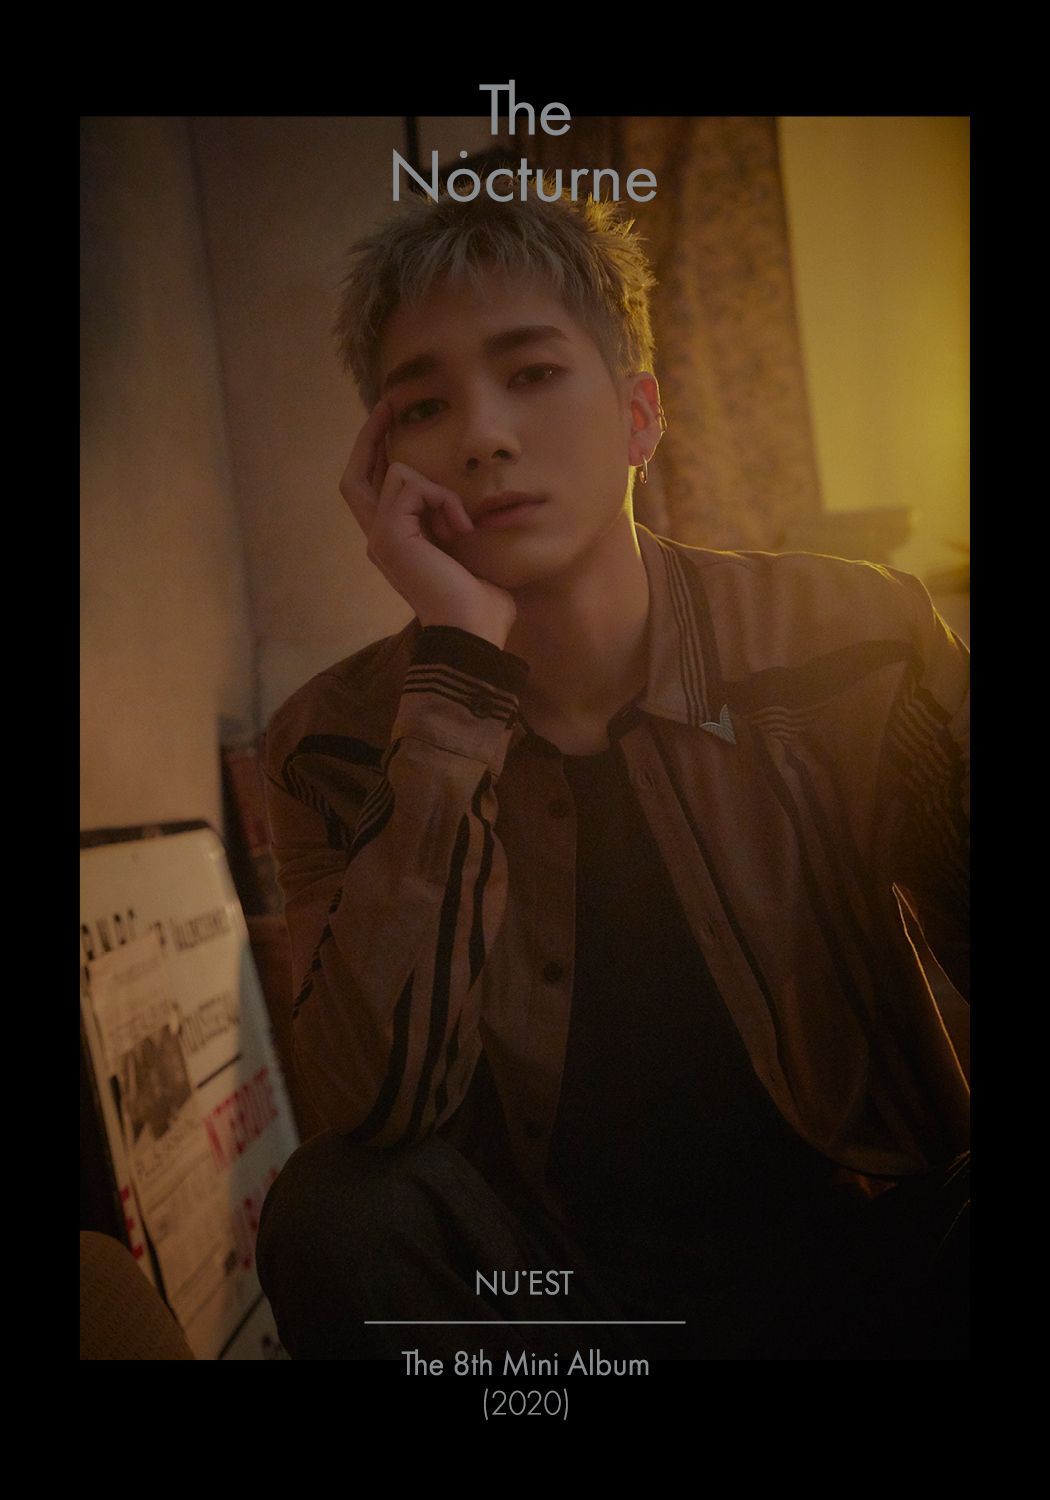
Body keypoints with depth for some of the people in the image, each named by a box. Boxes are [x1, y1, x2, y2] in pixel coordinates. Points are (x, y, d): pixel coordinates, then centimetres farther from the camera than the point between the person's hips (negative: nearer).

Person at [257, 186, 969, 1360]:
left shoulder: (857, 643, -8)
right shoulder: (338, 739, -8)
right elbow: (385, 1098, -22)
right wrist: (463, 661, -25)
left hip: (886, 1254, 0)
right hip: (571, 1287, 1)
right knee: (338, 1216, -25)